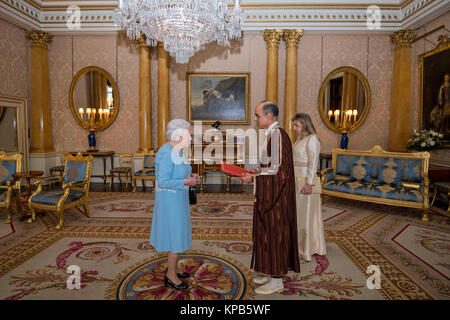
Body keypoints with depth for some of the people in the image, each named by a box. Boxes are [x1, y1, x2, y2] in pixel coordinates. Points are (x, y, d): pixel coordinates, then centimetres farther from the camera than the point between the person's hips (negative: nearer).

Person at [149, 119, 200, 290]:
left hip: (176, 199, 10)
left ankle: (172, 269, 33)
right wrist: (186, 182, -21)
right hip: (171, 201, -10)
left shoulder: (176, 151, 7)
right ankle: (171, 275, 17)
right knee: (176, 238, 1)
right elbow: (163, 181, -23)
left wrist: (190, 176, 2)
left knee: (176, 235, 18)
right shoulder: (166, 153, -22)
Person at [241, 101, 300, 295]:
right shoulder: (271, 134, 13)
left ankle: (277, 281, 14)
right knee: (269, 233, 17)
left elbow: (278, 169, -22)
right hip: (270, 193, 10)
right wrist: (256, 171, 10)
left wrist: (254, 178, -15)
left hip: (276, 195, -10)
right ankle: (272, 272, 31)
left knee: (274, 233, 0)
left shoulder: (277, 134, -19)